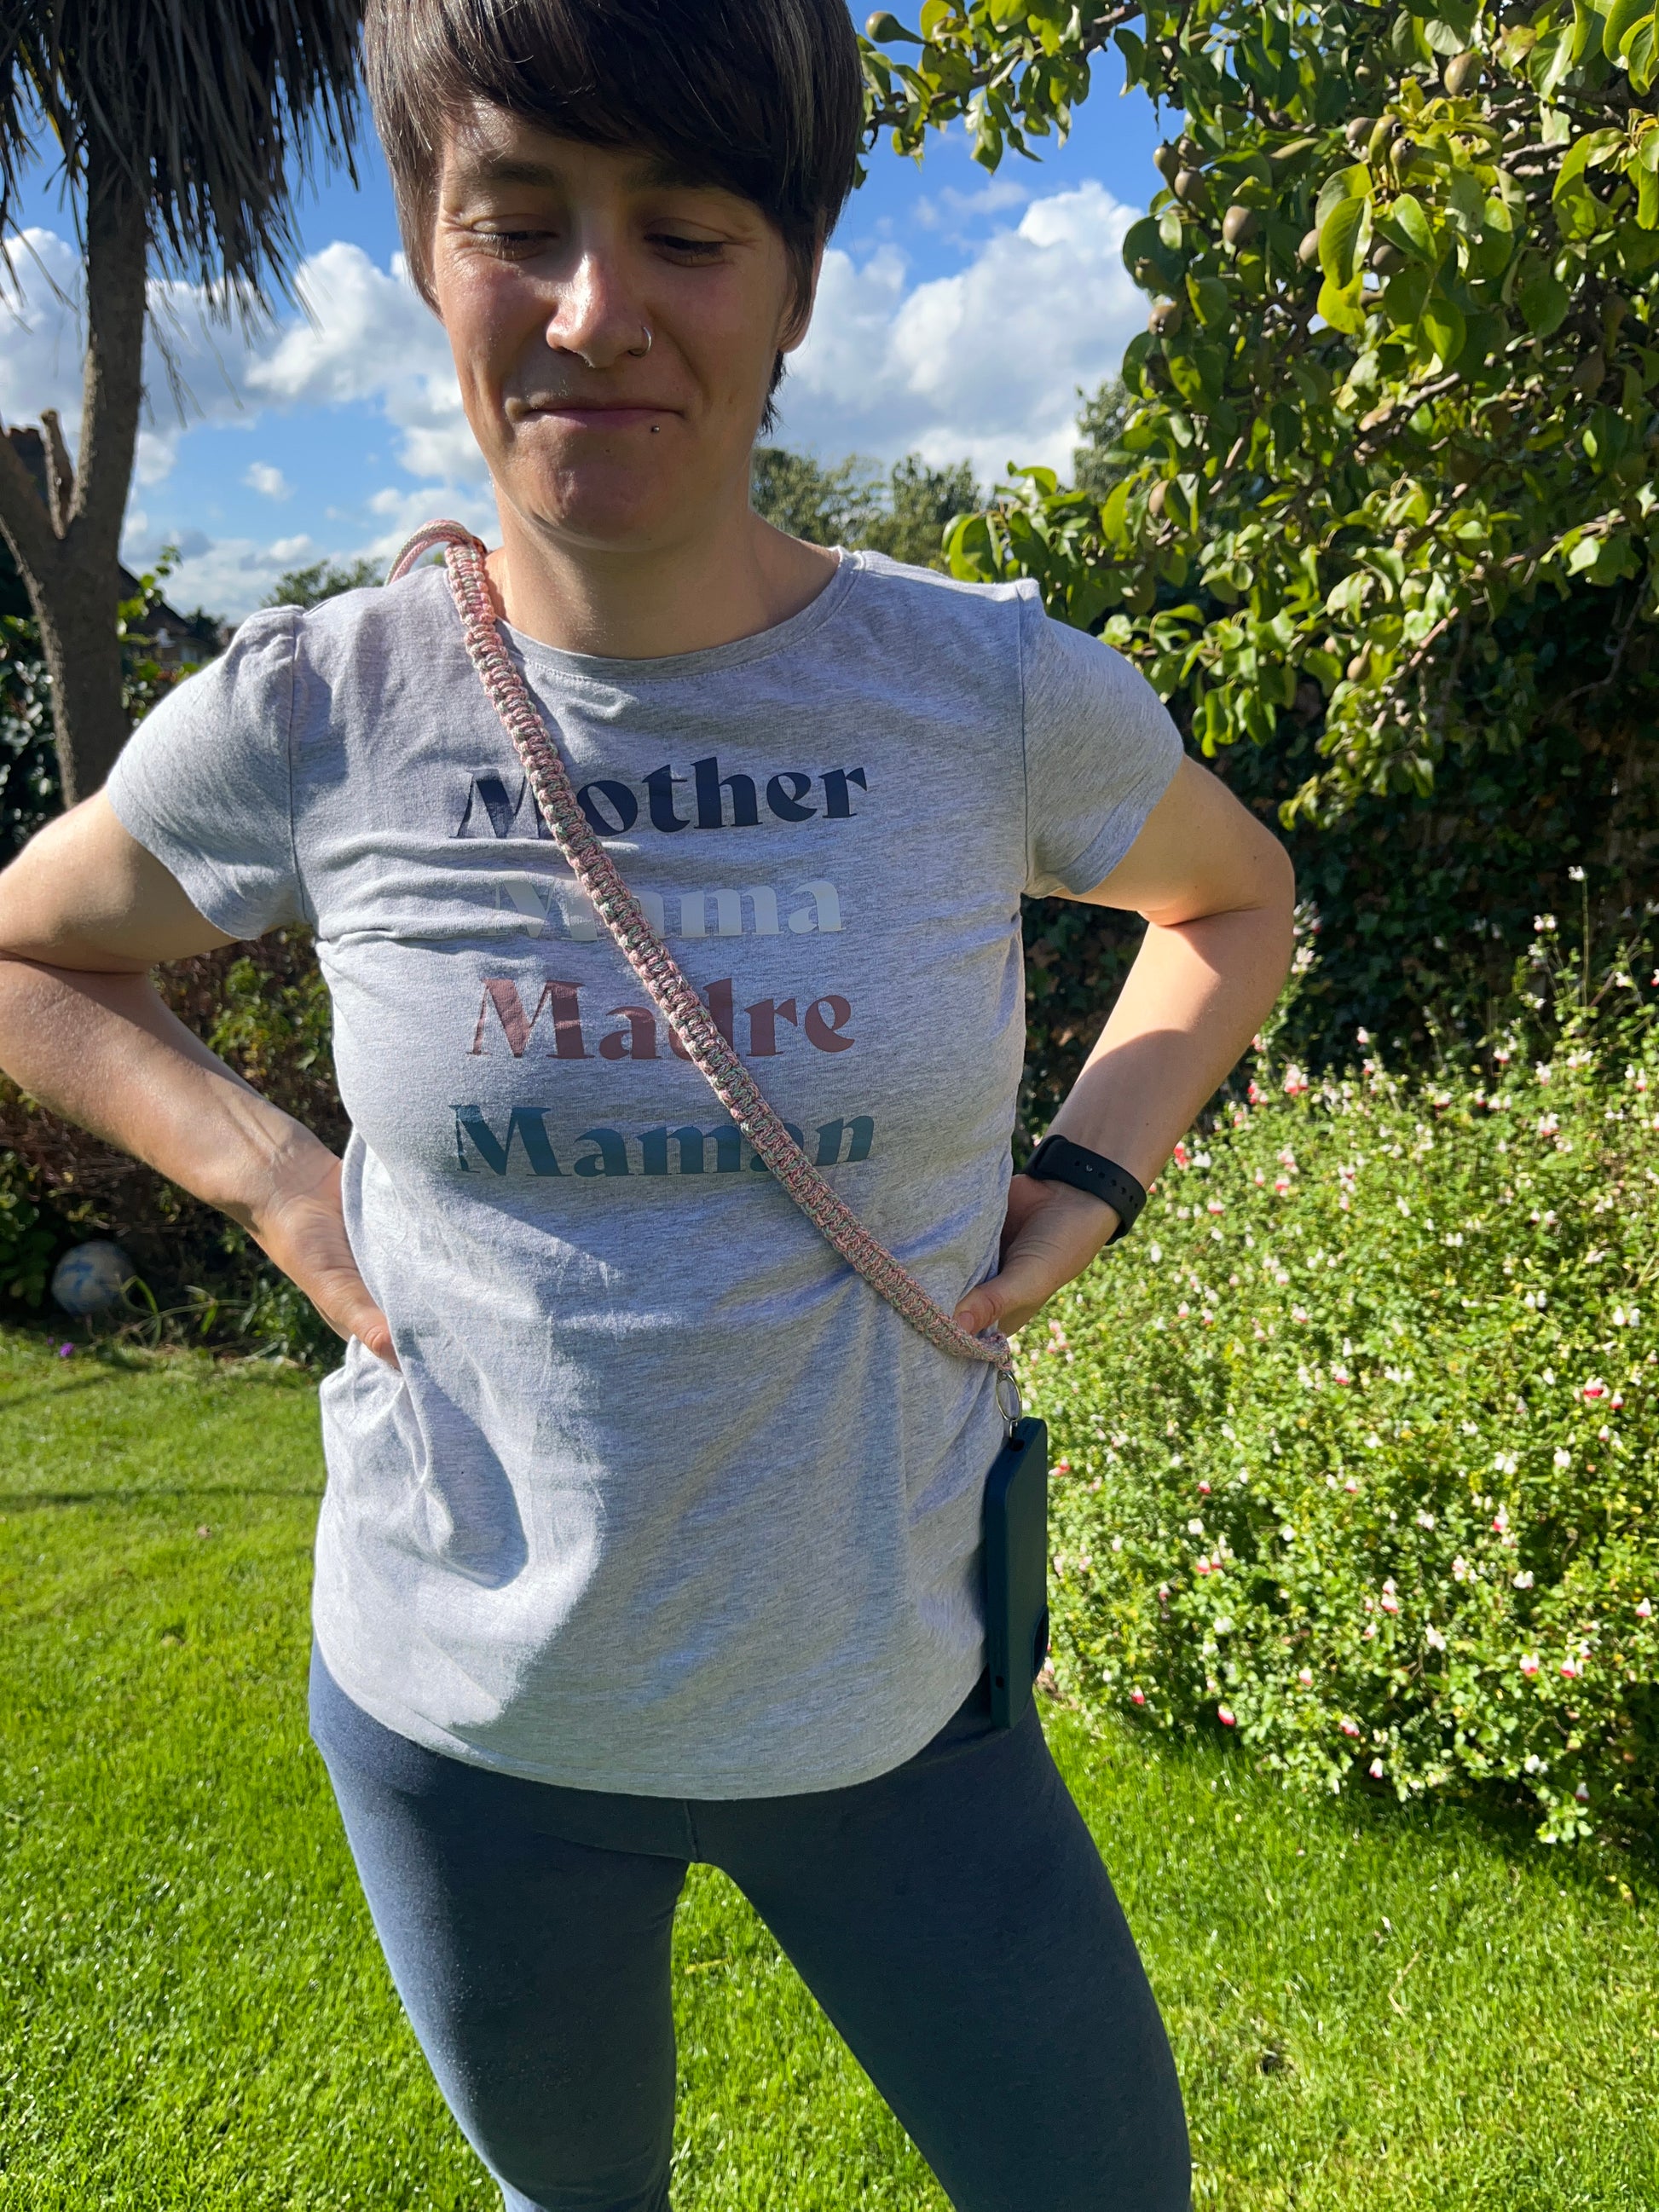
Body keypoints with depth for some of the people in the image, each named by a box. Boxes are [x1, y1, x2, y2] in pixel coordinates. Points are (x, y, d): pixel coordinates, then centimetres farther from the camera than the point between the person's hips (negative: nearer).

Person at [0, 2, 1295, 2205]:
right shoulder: (309, 721, -12)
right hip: (463, 1713, 1)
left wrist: (1101, 1163, -6)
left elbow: (1235, 895, 10)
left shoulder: (1005, 698, -12)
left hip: (892, 1693, 0)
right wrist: (269, 1176, -9)